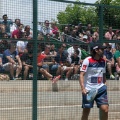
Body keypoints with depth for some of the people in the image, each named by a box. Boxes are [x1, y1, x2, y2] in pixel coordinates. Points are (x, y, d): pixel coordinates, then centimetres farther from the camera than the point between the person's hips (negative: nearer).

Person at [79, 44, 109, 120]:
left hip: (100, 88, 4)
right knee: (86, 112, 3)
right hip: (88, 90, -4)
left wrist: (104, 86, 16)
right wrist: (83, 88, -23)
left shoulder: (103, 61, 8)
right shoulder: (87, 60, -9)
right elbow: (81, 75, -13)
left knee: (105, 109, -10)